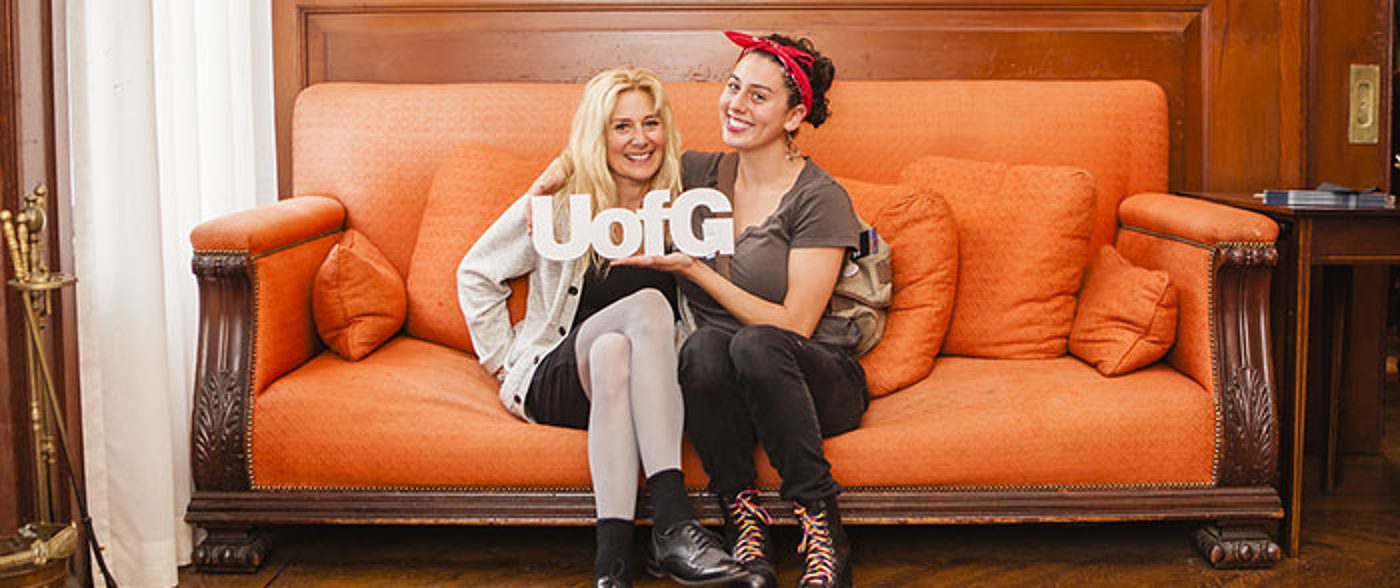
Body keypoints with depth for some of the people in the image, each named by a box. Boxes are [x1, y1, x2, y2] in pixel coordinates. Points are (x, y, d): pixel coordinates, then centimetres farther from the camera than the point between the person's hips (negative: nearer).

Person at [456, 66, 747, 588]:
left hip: (658, 388, 2)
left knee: (613, 350, -36)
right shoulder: (559, 203, 2)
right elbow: (476, 274, 14)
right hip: (555, 378, -1)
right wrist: (501, 361, 10)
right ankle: (672, 521, -45)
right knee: (648, 304, -32)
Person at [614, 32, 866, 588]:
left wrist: (694, 269, -18)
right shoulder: (699, 173, 7)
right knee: (704, 345, -33)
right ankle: (745, 526, -22)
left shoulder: (821, 199, -8)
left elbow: (794, 326, -14)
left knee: (756, 345, -37)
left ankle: (824, 537, -25)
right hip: (718, 385, 3)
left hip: (817, 379, -3)